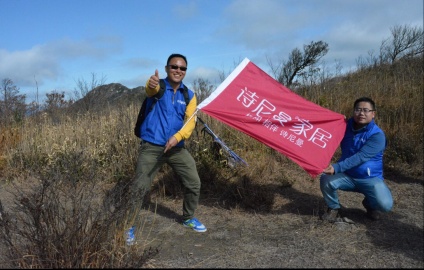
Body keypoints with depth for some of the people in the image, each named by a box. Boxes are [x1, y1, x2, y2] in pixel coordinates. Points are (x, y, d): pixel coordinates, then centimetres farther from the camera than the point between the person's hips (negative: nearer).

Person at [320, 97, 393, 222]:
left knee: (385, 205, -25)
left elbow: (360, 157, -31)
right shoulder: (346, 126, -2)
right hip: (347, 175, 3)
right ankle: (333, 208, 3)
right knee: (325, 179, -26)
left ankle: (370, 203, 14)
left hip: (370, 178, -3)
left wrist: (337, 167, -43)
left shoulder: (377, 135, -19)